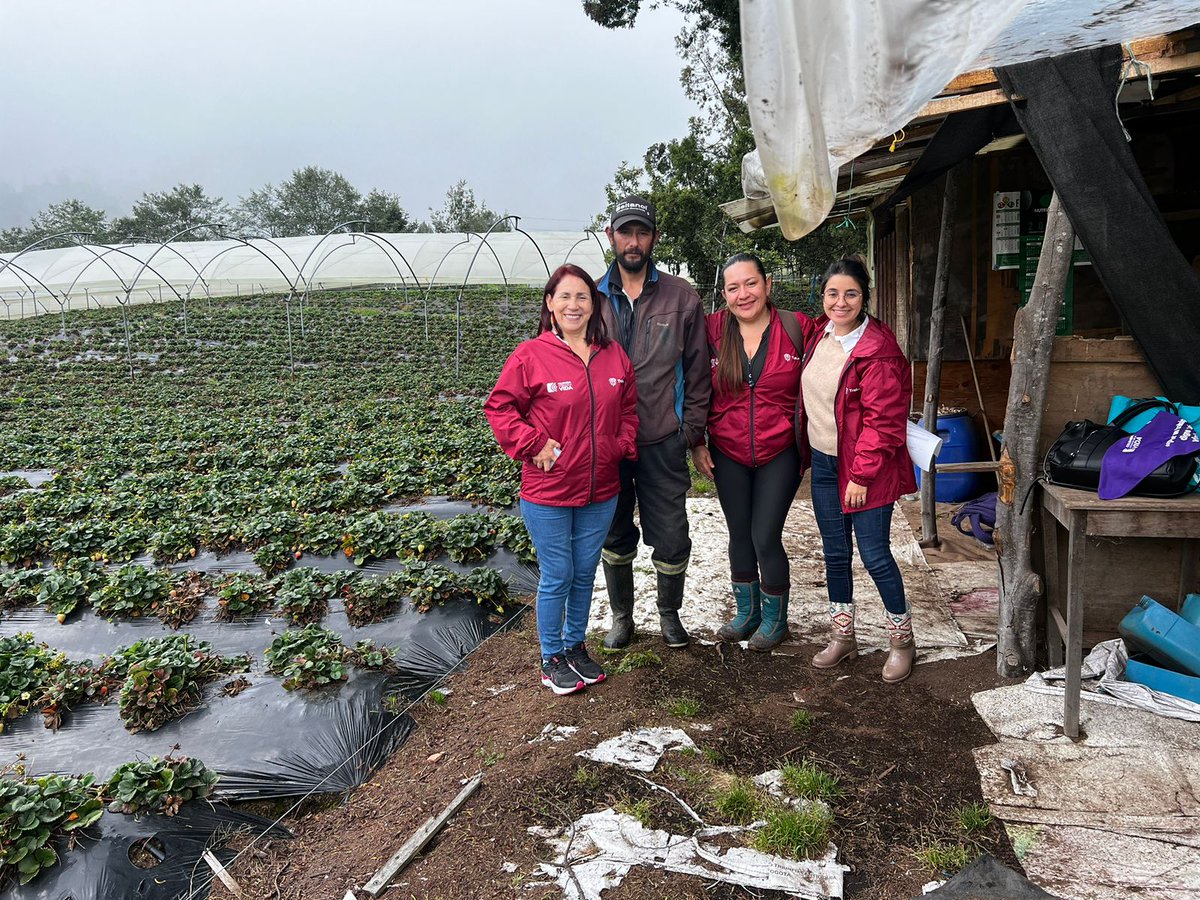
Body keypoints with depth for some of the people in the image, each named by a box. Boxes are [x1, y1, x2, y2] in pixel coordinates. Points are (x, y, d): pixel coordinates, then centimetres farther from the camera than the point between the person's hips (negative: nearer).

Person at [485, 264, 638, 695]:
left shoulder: (613, 355, 4)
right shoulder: (531, 355, -10)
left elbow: (628, 407, 16)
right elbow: (498, 406, -6)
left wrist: (624, 445, 1)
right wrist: (532, 445, -14)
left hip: (600, 492, 5)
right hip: (548, 493, -4)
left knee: (584, 574, 18)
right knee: (557, 578, 6)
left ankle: (576, 646, 38)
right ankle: (551, 659, 27)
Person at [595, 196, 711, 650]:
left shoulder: (681, 297, 2)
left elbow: (697, 369, 3)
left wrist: (692, 430, -2)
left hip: (663, 441, -1)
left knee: (671, 537, 6)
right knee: (615, 536, 14)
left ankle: (670, 614, 30)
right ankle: (621, 617, 32)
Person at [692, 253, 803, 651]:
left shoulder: (795, 329, -6)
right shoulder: (713, 331, -3)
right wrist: (697, 444, 2)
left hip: (779, 454, -2)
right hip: (728, 454, 2)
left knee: (765, 537, -2)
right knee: (740, 534, 14)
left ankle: (775, 617, 21)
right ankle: (747, 611, 33)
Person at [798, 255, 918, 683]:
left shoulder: (878, 351, -18)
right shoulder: (818, 333, 5)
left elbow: (882, 420, -19)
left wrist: (862, 475, -18)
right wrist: (807, 451, 15)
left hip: (864, 470, -7)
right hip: (823, 462, 7)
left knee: (875, 555, 0)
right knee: (835, 554, 14)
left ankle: (902, 640, 22)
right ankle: (842, 636, 29)